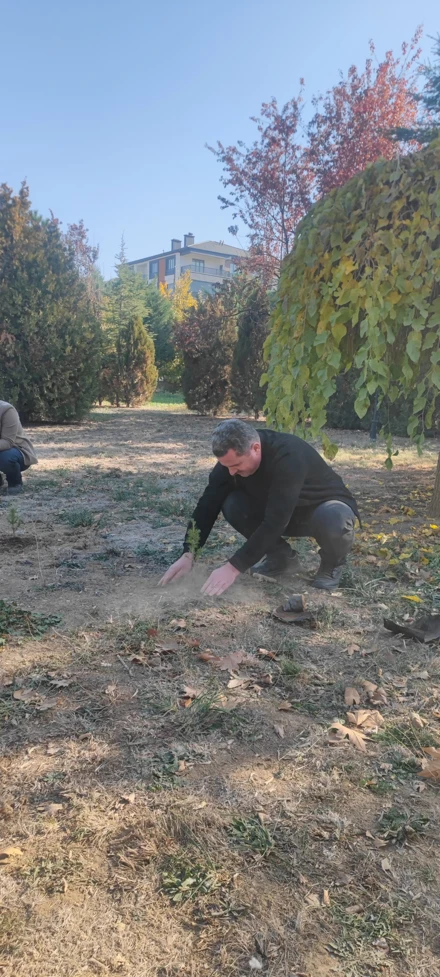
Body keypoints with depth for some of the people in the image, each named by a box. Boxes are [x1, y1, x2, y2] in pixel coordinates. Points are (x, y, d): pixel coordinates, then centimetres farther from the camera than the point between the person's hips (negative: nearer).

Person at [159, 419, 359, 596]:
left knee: (334, 520, -41)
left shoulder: (289, 456, -38)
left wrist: (234, 567, -42)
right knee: (232, 505, -21)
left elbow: (275, 522, -42)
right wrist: (188, 554, -27)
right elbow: (208, 504, -17)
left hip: (325, 508, -5)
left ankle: (332, 563, -5)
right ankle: (282, 556, 1)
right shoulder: (233, 456, -19)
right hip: (278, 511, 5)